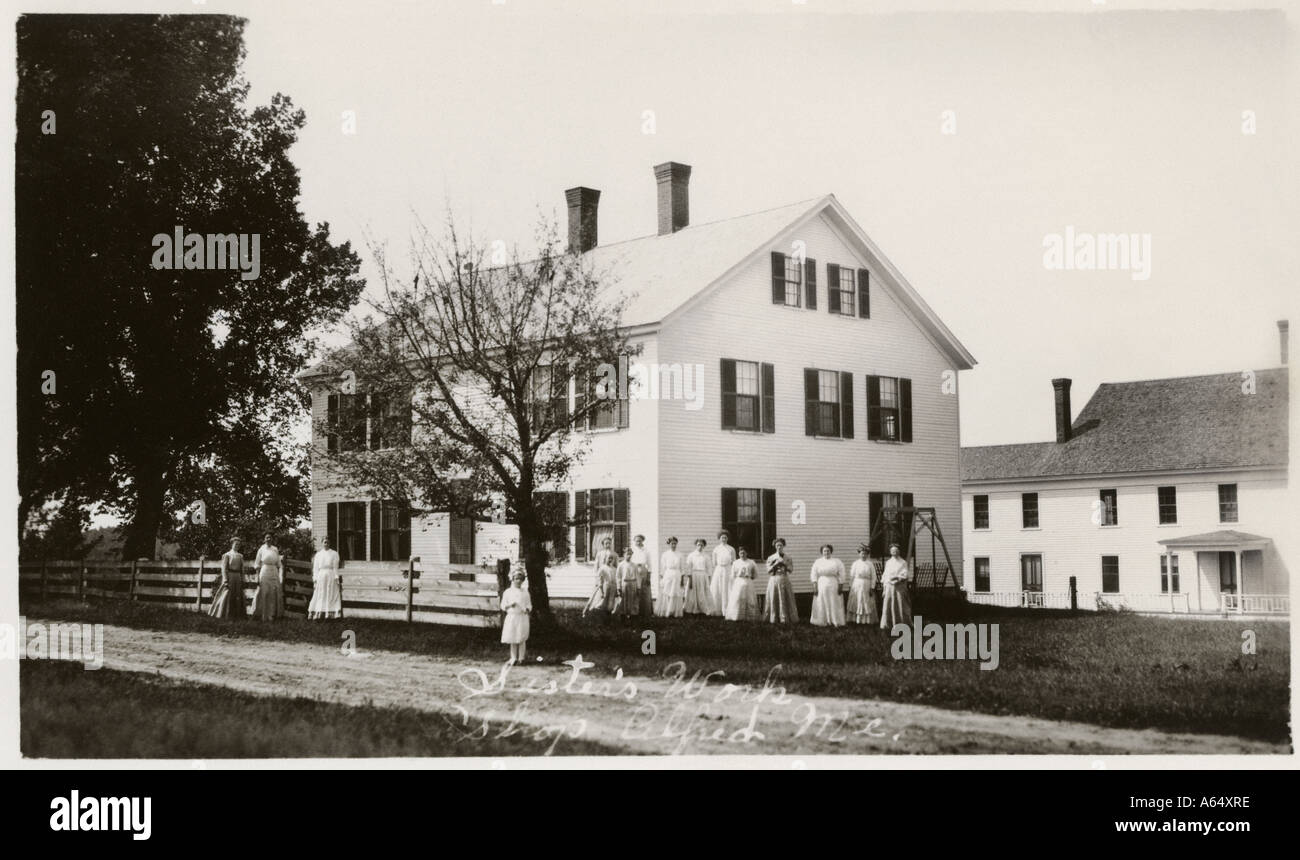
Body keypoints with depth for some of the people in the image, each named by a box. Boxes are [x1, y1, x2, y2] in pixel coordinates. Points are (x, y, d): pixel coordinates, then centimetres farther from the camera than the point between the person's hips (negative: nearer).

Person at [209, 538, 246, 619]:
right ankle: (222, 614, -1)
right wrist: (225, 580, -15)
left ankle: (236, 614, 8)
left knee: (238, 596, 4)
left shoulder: (240, 556, 13)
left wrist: (242, 580, 7)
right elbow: (223, 568, -7)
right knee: (226, 596, -6)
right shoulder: (227, 555, -1)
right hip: (229, 576, -5)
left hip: (238, 578, 5)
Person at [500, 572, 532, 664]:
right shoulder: (508, 592, 5)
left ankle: (521, 658, 5)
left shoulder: (525, 592, 7)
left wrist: (527, 609, -12)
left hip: (522, 617, 0)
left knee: (522, 639, -1)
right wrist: (510, 605, -14)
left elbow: (529, 605, 9)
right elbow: (503, 606, 6)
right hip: (511, 617, 0)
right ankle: (514, 658, 11)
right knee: (513, 640, 3)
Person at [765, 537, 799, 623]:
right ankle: (774, 619, 2)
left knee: (786, 600, -3)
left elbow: (791, 569, 0)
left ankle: (785, 619, 1)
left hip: (785, 580, 0)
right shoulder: (770, 558, 8)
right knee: (774, 600, -3)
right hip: (774, 580, 0)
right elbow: (768, 570, 2)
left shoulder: (788, 558, 9)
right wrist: (775, 564, -11)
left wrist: (784, 563, -14)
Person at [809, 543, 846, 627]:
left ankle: (835, 622, 4)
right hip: (821, 586, 1)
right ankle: (822, 622, 5)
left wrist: (840, 587, -7)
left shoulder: (837, 562, 3)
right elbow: (814, 575, 3)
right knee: (822, 605, 0)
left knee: (834, 604, -1)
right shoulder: (817, 562, 7)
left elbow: (841, 576, 0)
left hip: (833, 587, -1)